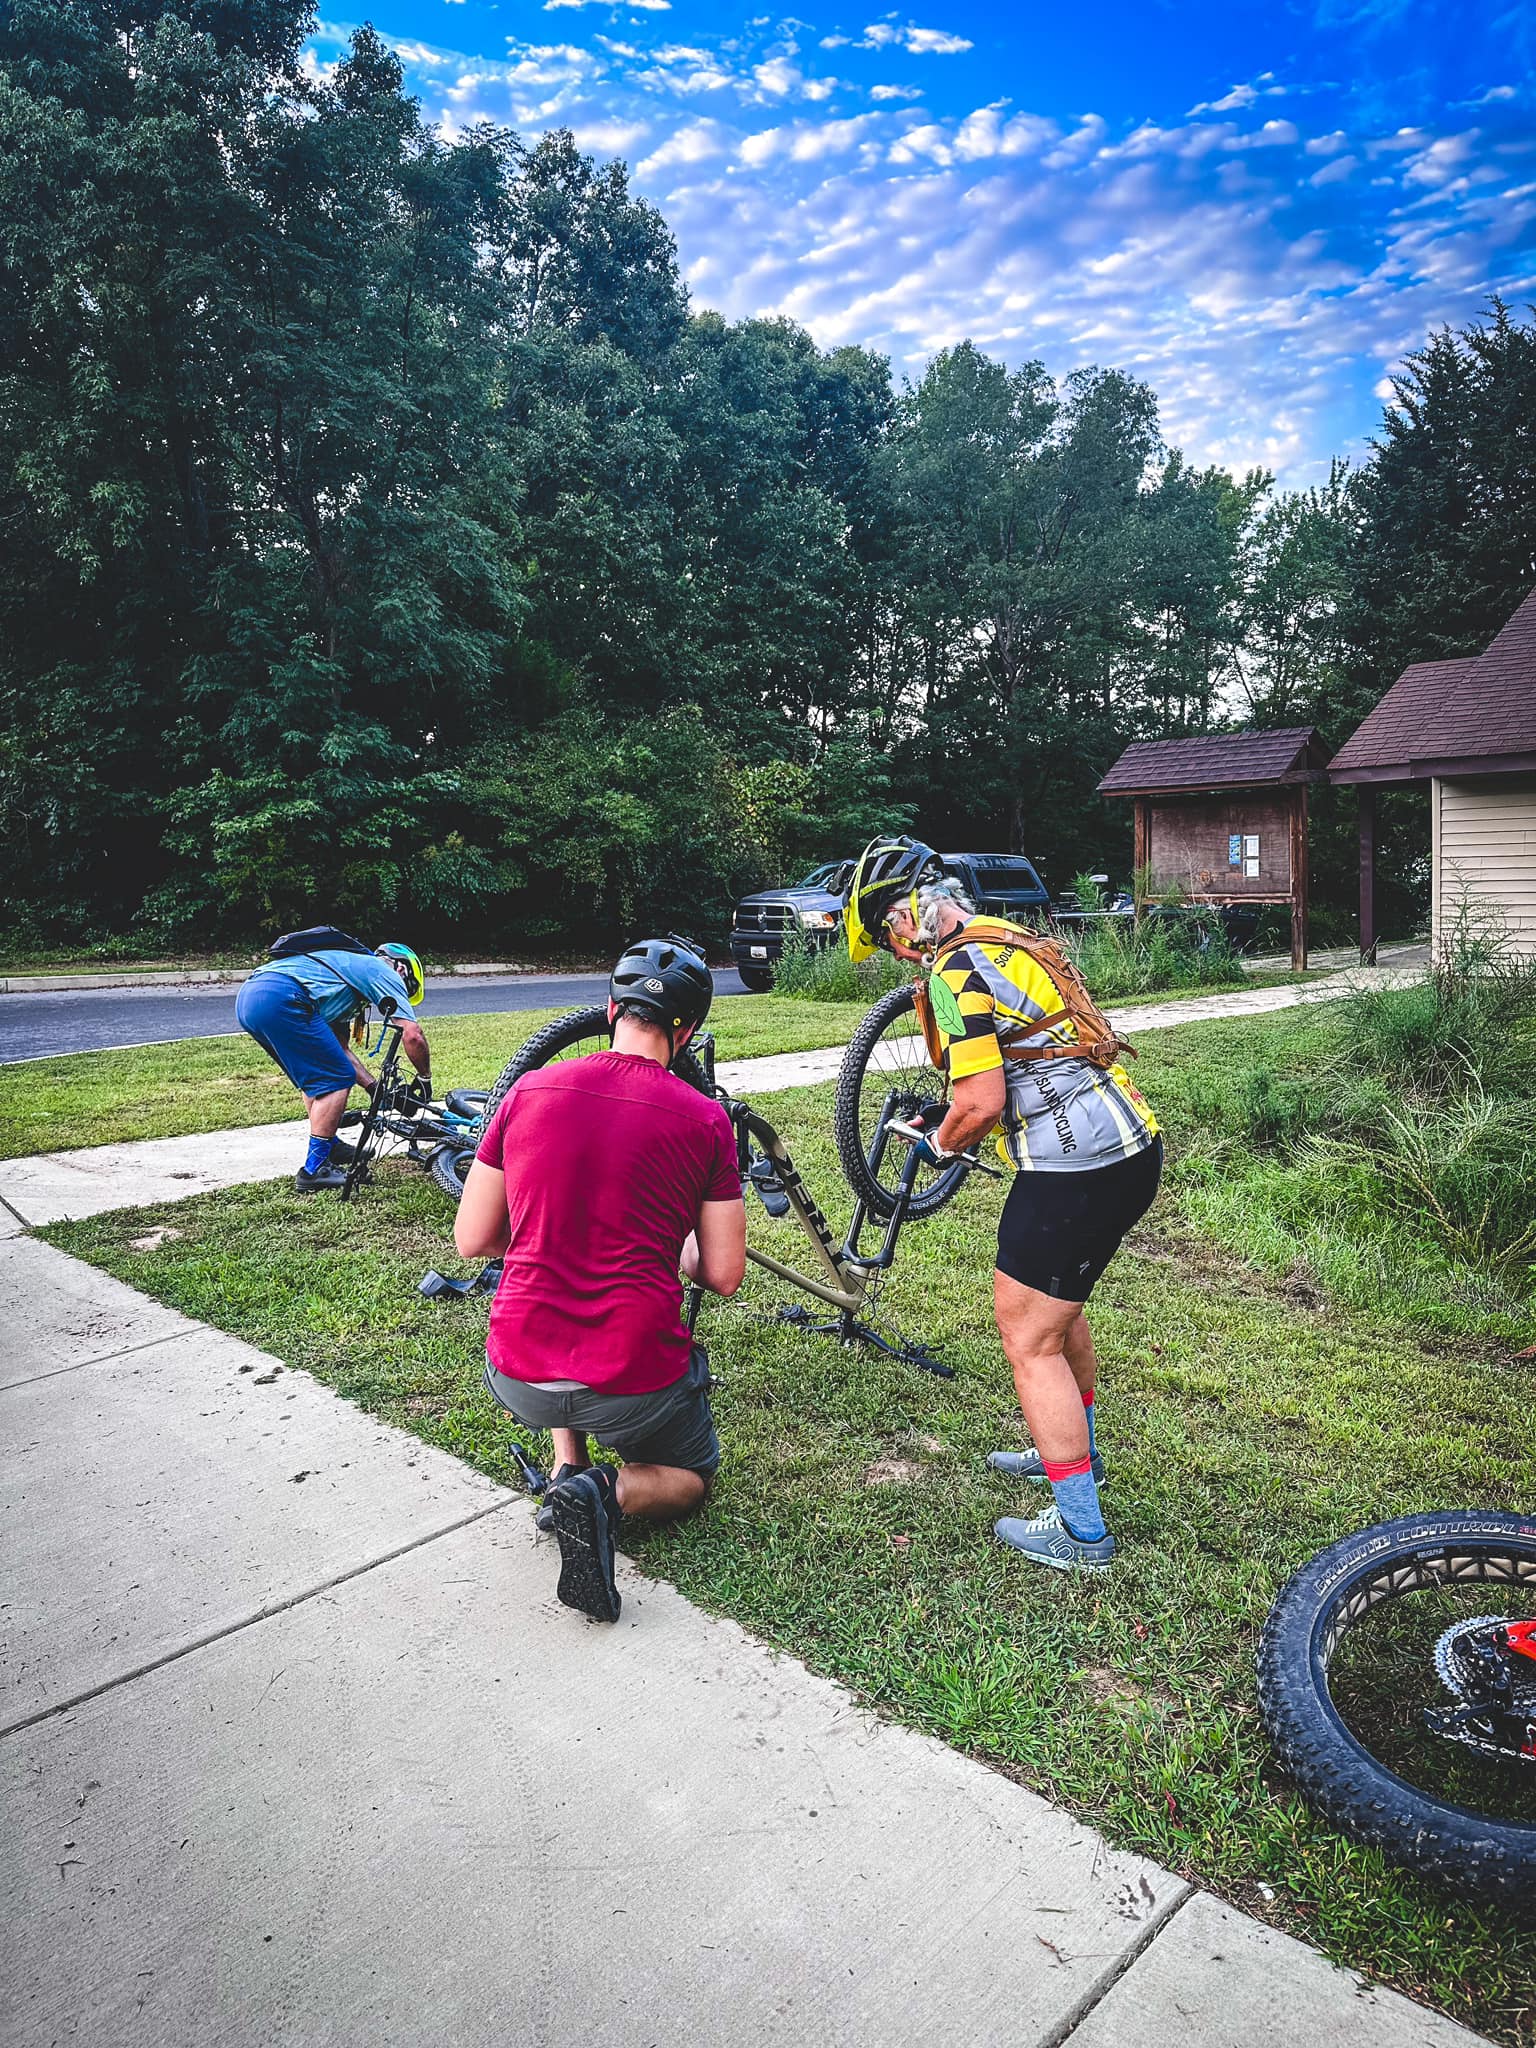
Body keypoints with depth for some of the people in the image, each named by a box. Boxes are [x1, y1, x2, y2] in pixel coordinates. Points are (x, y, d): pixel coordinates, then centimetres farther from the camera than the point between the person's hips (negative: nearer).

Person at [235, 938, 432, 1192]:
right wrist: (424, 1078, 17)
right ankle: (314, 1169, 1)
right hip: (280, 999, -10)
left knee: (315, 1076, 26)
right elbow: (413, 1035, 0)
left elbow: (340, 1048, 36)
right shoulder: (384, 973, 11)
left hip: (247, 997, 10)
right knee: (336, 1079, 0)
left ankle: (330, 1148, 36)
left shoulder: (350, 967, 36)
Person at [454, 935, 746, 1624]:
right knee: (692, 1475, 28)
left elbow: (472, 1240, 4)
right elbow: (723, 1276, -3)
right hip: (634, 1388, -3)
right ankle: (610, 1492, -4)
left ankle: (566, 1472, 20)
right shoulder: (705, 1120, -8)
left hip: (515, 1379, 4)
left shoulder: (530, 1092, -2)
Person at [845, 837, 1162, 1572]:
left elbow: (982, 1103, -21)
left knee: (1029, 1341, 3)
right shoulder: (1008, 938, 15)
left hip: (1074, 1172, -10)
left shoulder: (954, 971, -15)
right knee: (1058, 1306, 28)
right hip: (1133, 1149, 10)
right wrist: (952, 1118, 24)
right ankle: (1076, 1450, 47)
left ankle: (1081, 1532, 13)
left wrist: (939, 1144, 0)